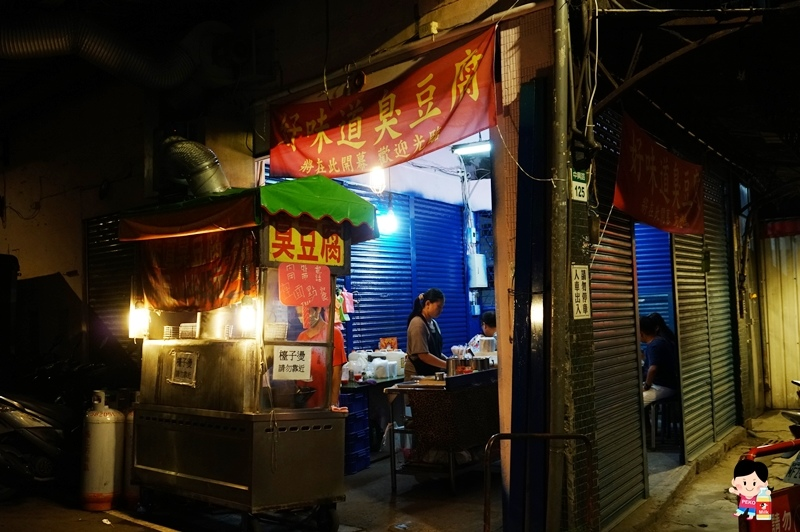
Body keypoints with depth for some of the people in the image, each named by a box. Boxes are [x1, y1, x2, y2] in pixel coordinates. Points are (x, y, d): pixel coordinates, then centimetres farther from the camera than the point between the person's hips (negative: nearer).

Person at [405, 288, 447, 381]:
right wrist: (448, 365, -18)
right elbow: (424, 355, -20)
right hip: (417, 375, -8)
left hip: (432, 374, 8)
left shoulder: (433, 323, 11)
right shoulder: (418, 324, -15)